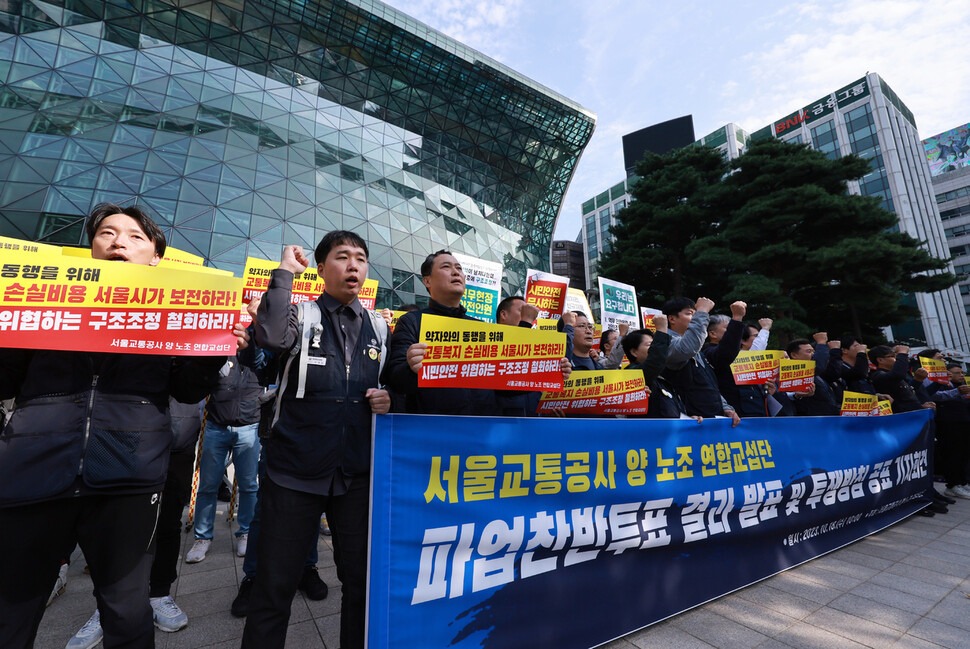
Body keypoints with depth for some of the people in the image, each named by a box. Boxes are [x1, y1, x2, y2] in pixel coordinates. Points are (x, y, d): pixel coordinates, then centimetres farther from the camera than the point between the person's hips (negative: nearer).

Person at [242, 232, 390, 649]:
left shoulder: (379, 327, 9)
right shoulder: (300, 315, 0)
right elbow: (271, 336, -24)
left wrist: (389, 401, -5)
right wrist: (285, 271, -15)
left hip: (358, 474, 3)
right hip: (295, 471, -3)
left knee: (361, 581, 15)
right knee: (274, 587, 9)